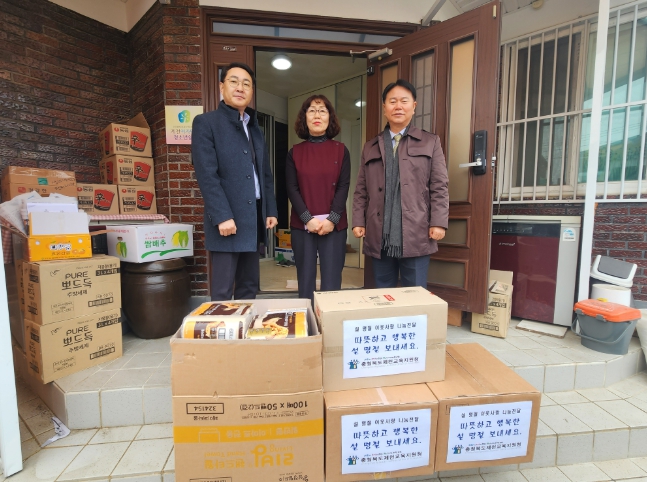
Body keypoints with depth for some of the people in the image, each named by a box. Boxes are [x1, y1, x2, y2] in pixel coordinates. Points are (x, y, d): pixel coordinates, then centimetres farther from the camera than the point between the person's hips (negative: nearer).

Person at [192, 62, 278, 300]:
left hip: (254, 218, 6)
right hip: (227, 219, -6)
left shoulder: (255, 127, 18)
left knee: (249, 287, 14)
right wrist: (222, 216, -19)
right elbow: (206, 175, -12)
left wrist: (271, 210, 8)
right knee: (222, 292, 1)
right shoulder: (205, 122, -1)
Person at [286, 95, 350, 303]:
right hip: (302, 225, 1)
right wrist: (308, 218, -12)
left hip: (334, 225, 0)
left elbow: (344, 187, -1)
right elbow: (291, 189, 0)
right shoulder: (294, 152, 8)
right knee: (305, 280, 8)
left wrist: (332, 219, -13)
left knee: (331, 282, 2)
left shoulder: (341, 150, 7)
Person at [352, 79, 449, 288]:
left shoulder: (430, 142, 10)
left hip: (415, 234, -2)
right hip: (379, 235, 2)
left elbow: (439, 187, 3)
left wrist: (438, 223, -7)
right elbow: (361, 190, 12)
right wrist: (358, 221, 2)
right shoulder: (370, 147, 16)